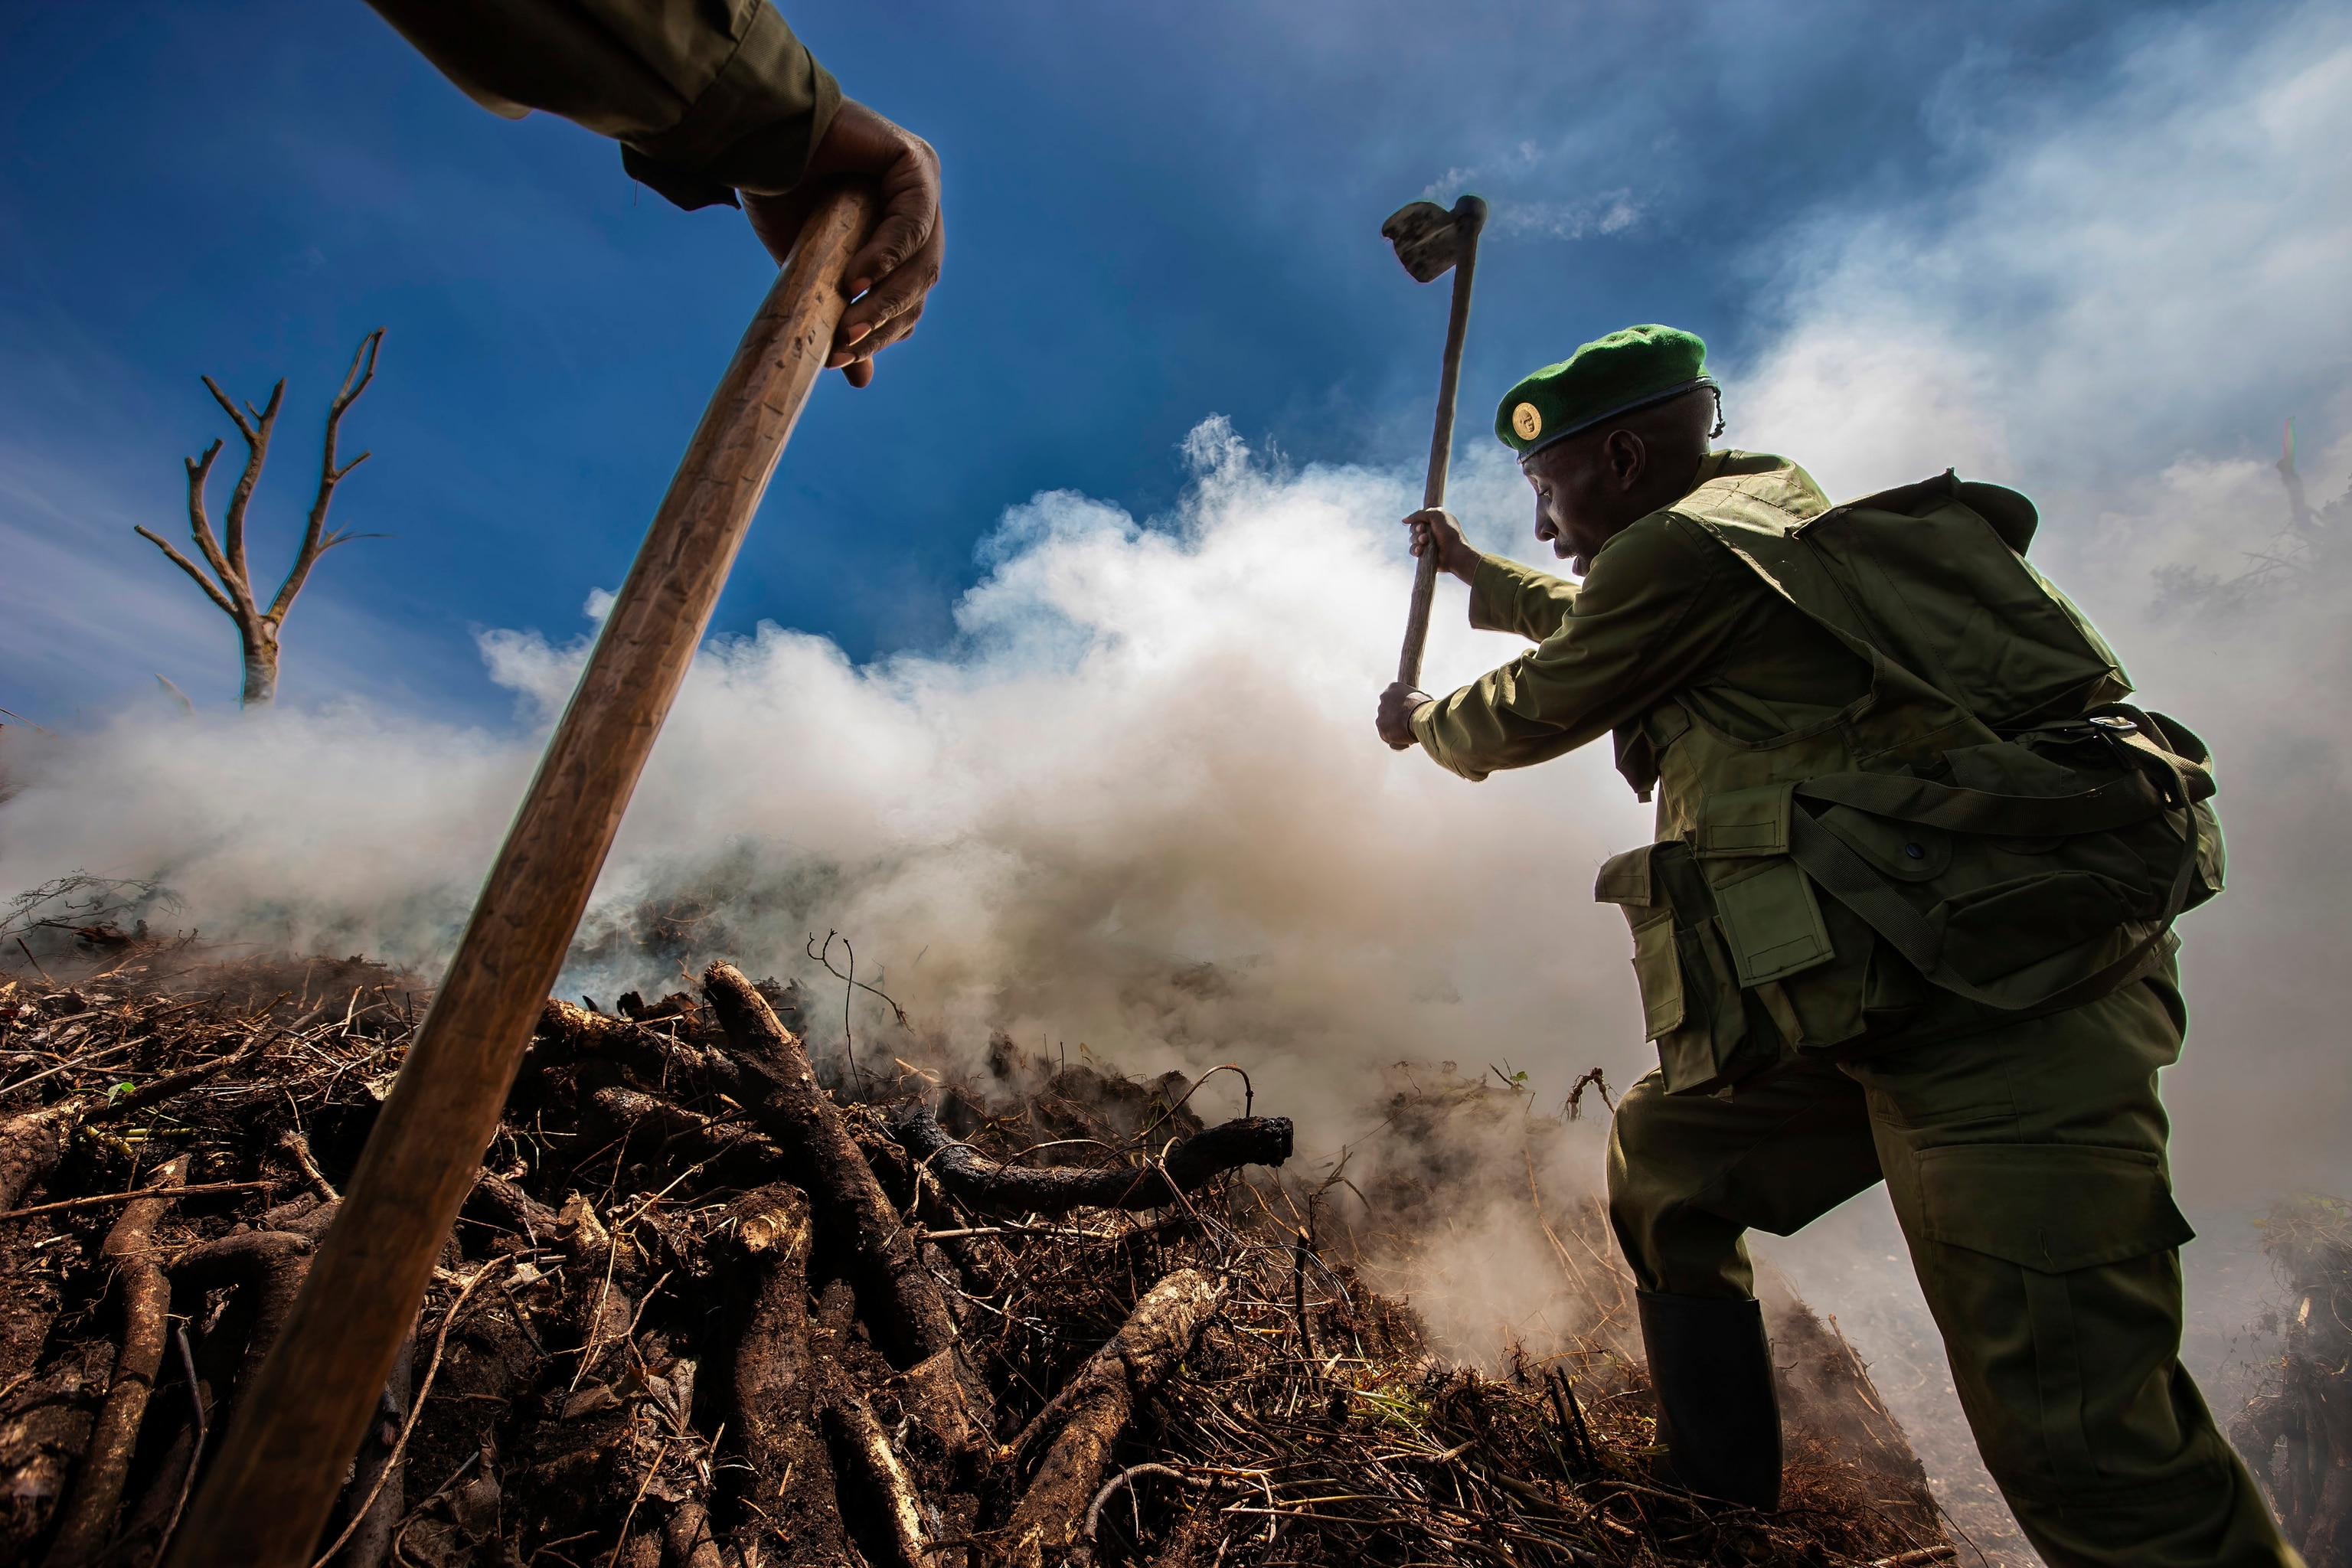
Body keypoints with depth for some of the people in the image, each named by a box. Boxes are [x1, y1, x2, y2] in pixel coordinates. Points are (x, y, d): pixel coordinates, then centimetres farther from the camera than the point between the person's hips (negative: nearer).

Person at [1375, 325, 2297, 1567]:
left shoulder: (1678, 550, -9)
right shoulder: (1770, 521, 21)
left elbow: (1527, 718, 4)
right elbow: (1595, 626, 40)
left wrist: (1420, 722, 25)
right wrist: (1473, 569, 52)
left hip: (1999, 999, -10)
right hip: (1880, 997, 10)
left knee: (2076, 1434, -9)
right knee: (1659, 1167, 21)